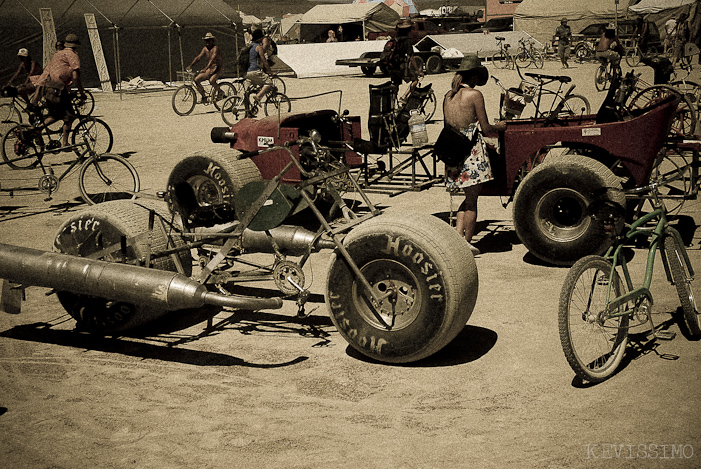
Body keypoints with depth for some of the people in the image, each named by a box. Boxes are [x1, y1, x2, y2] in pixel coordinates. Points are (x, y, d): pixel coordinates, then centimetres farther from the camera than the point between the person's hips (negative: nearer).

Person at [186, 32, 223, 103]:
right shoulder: (205, 49, 8)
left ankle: (219, 91, -5)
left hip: (217, 69, -7)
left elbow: (212, 59, -28)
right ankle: (204, 96, 5)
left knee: (211, 80, -35)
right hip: (209, 70, 7)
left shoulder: (215, 48, -15)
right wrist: (190, 65, -10)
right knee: (196, 80, -9)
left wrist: (205, 68, -39)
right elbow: (198, 57, 3)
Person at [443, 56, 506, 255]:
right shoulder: (474, 94, -8)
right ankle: (466, 243, 8)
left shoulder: (448, 96, 11)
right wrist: (500, 127, 13)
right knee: (472, 201, 3)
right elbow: (486, 129, -8)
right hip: (472, 151, -6)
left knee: (468, 198, 19)